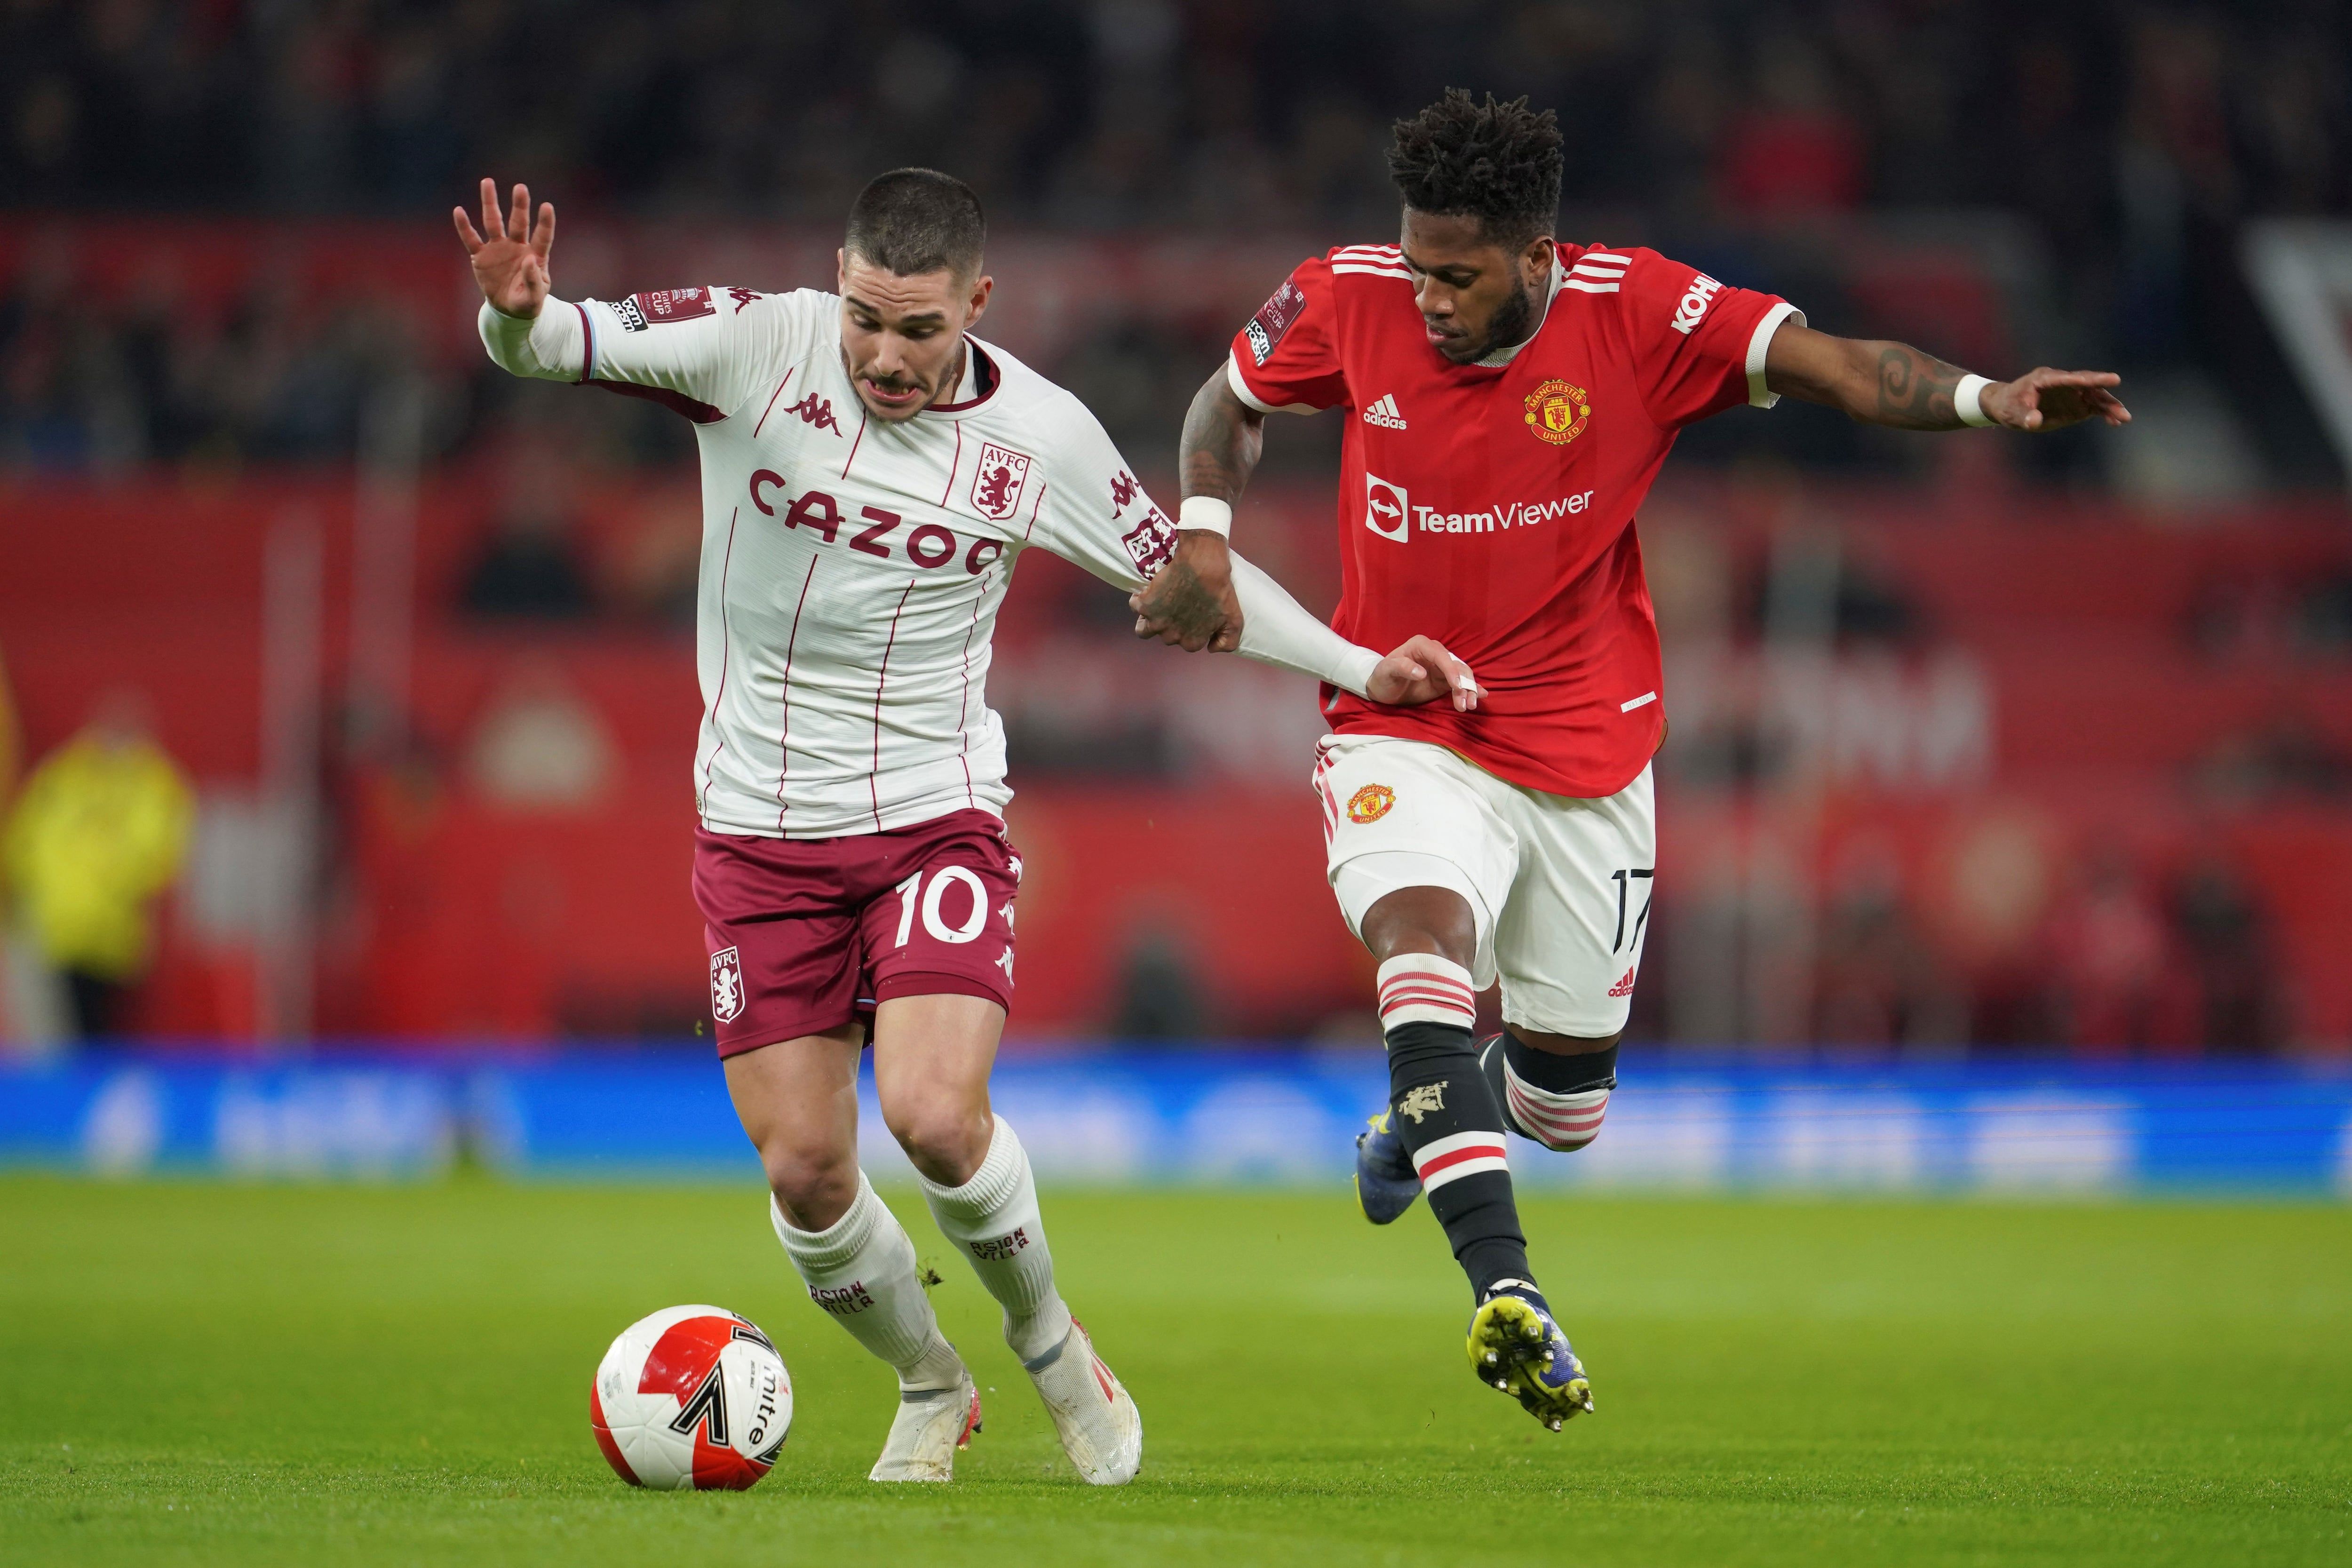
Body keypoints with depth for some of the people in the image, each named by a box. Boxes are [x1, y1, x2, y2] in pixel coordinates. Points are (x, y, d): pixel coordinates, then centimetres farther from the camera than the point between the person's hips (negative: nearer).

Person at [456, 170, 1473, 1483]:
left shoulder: (1040, 435, -7)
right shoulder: (757, 345, -13)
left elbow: (1183, 568, 8)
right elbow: (563, 342, -21)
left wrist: (1362, 671, 3)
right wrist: (518, 313, -45)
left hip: (936, 816, -1)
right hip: (760, 827, 1)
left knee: (936, 1116, -21)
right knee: (805, 1173, -3)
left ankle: (1047, 1338, 8)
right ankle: (932, 1389, 26)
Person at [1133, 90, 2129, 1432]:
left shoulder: (1637, 314, -16)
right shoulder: (1351, 301, -10)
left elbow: (1827, 363, -24)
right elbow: (1233, 401, 9)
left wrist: (1981, 399, -41)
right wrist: (1204, 543, -7)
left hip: (1584, 752, 1)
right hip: (1403, 735, -1)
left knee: (1565, 1105, 12)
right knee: (1424, 939, -33)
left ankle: (1437, 1109, 49)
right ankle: (1505, 1289, -41)